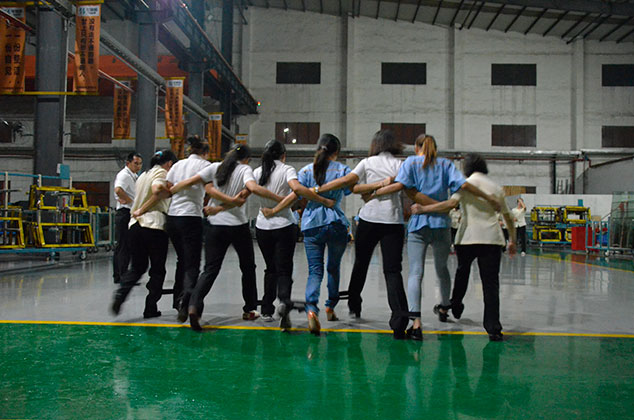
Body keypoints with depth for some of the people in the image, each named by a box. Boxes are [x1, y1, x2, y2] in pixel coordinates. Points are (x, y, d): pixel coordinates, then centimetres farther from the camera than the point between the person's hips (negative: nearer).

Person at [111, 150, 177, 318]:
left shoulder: (143, 176, 24)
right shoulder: (161, 173, -1)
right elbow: (157, 189, -20)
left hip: (136, 225, 7)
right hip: (155, 225, -7)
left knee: (137, 267, 15)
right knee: (157, 269, 6)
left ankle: (120, 295, -8)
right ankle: (151, 307, 8)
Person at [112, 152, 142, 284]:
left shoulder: (133, 176, 21)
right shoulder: (124, 175, -12)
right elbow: (118, 189, -30)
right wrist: (131, 201, -19)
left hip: (129, 214, 11)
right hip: (125, 213, -11)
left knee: (121, 246, 13)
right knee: (125, 247, -10)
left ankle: (117, 276, 19)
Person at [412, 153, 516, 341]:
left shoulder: (467, 183, -1)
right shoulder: (496, 187, 13)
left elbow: (451, 203, -18)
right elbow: (508, 216, 19)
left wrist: (423, 208, -14)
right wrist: (512, 240, 29)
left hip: (468, 237, -2)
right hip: (492, 238, 2)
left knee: (462, 271, 25)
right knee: (490, 283, -1)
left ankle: (456, 305, 40)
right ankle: (493, 329, -6)